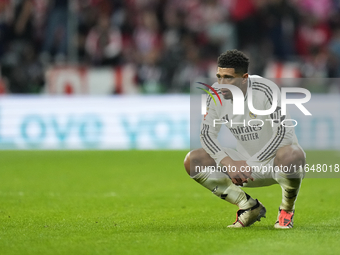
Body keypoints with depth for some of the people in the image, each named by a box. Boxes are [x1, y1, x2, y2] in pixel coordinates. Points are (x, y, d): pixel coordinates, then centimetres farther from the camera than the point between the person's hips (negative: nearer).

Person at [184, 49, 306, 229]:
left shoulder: (265, 90, -22)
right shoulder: (217, 94, -7)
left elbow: (284, 133, -27)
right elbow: (207, 134, -1)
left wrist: (251, 165, -26)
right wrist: (228, 163, -19)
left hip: (275, 160, -5)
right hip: (244, 162, 5)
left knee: (293, 155, -42)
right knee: (192, 161, -11)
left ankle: (287, 209, -9)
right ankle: (250, 207, -1)